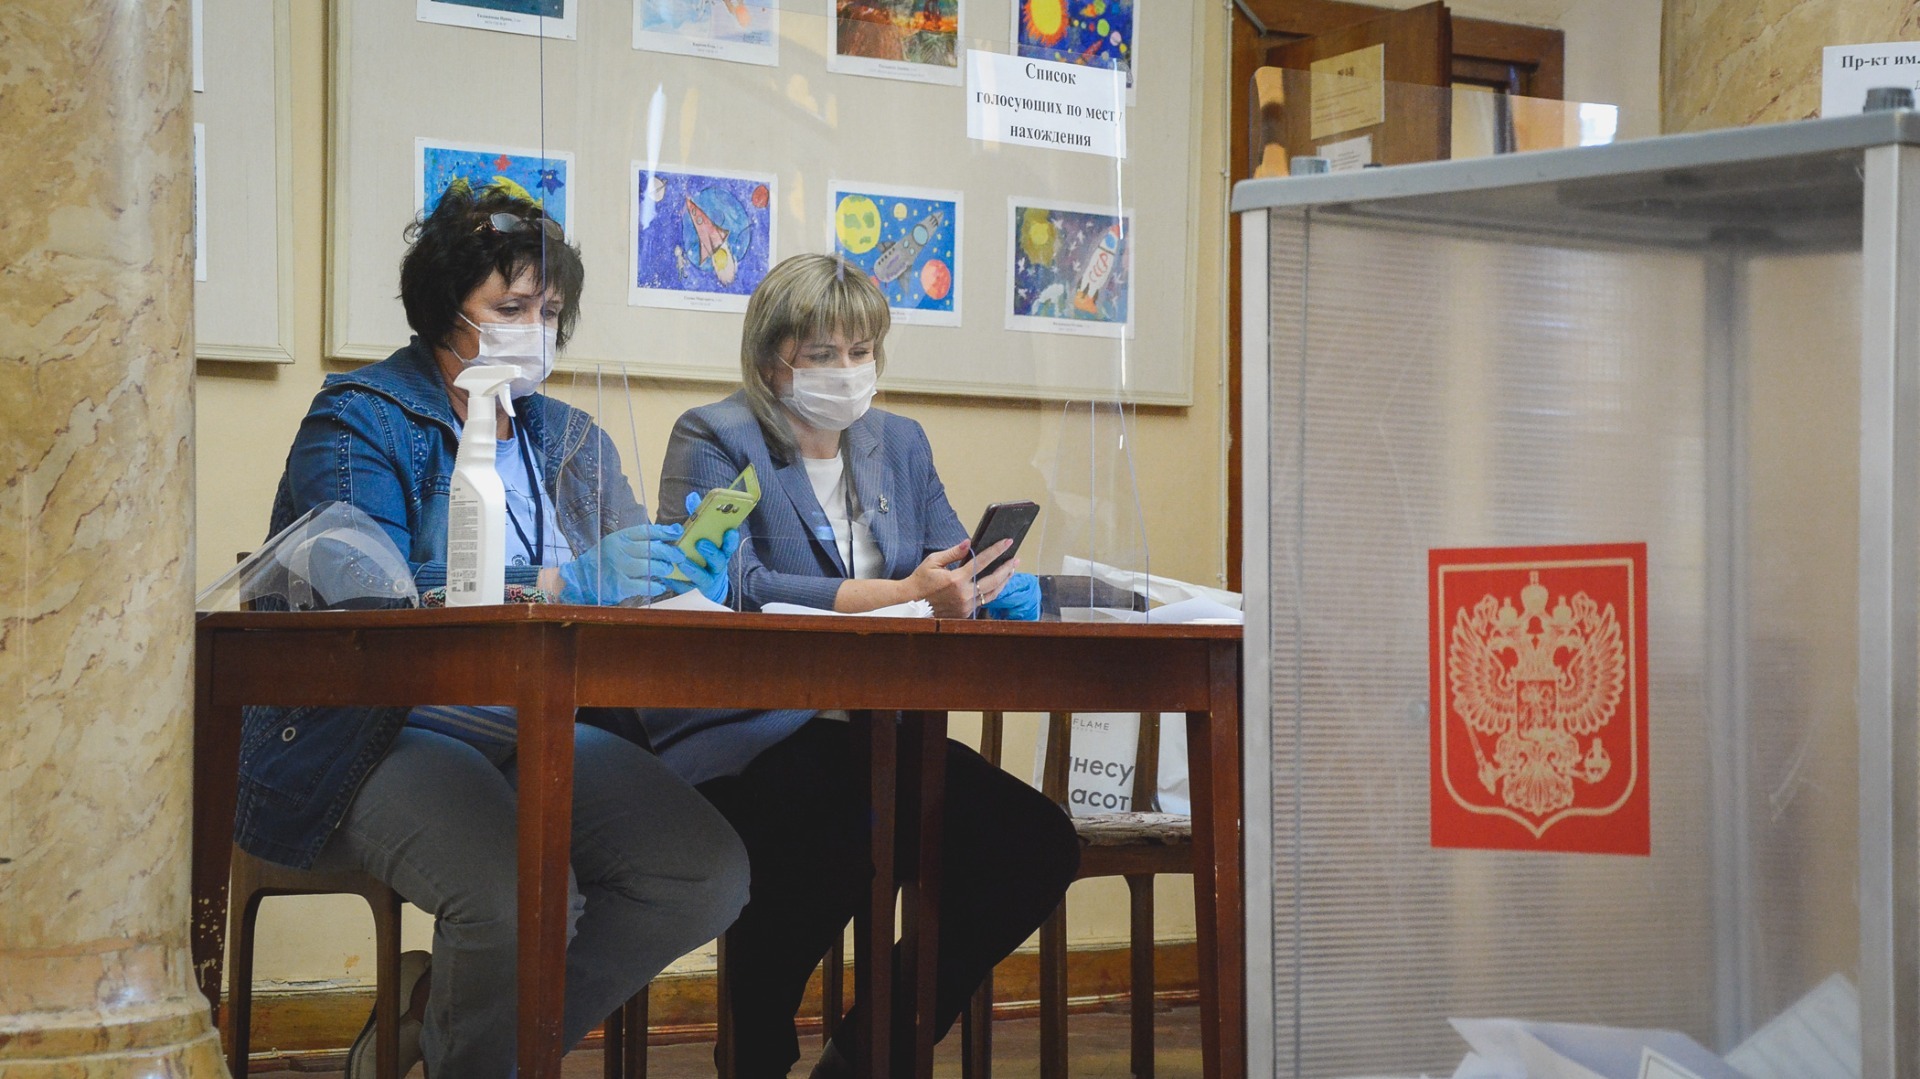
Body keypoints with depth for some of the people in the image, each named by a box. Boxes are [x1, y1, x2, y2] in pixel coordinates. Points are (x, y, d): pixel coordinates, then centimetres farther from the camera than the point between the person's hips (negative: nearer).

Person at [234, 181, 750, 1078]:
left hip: (540, 734, 6)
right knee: (521, 894, -34)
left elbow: (632, 581, 11)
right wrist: (563, 585, -23)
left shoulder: (568, 440, 19)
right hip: (382, 735, -6)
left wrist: (688, 574, -15)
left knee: (710, 873, -17)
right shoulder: (361, 422, -1)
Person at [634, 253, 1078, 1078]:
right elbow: (734, 589, -19)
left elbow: (955, 568, 11)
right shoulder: (714, 442, -3)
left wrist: (992, 585, -16)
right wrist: (905, 596, -29)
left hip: (865, 737, 7)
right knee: (835, 838, -37)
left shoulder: (899, 443, 18)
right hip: (738, 739, -6)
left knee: (1038, 842, -12)